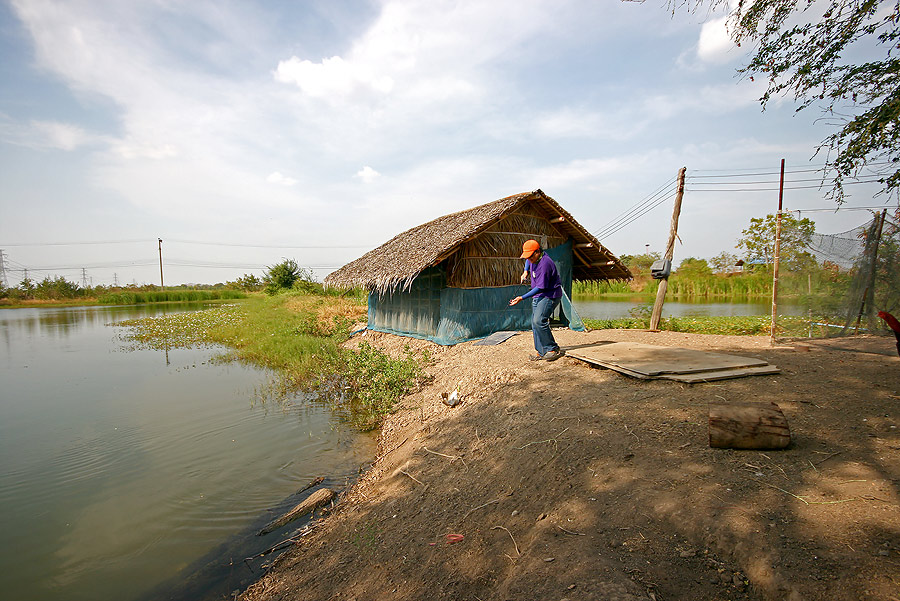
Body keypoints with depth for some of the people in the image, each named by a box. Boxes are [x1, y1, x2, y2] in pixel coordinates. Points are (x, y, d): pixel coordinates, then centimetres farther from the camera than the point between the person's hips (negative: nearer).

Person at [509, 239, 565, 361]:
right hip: (538, 296, 10)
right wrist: (526, 271, 16)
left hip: (550, 295, -10)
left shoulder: (545, 264, -25)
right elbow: (528, 261, 33)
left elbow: (540, 287, -25)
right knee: (535, 324, 6)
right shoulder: (534, 259, 4)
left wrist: (522, 298, -25)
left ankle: (554, 349, -15)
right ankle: (542, 352, 12)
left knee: (539, 320, -24)